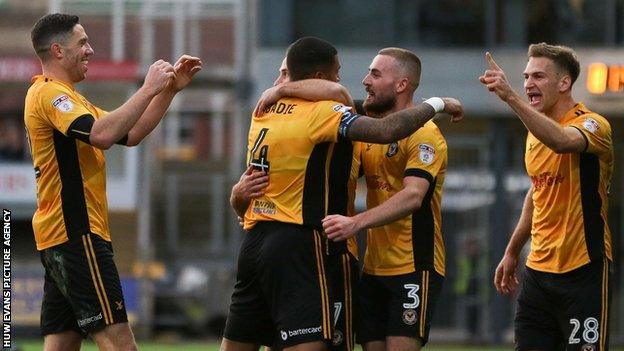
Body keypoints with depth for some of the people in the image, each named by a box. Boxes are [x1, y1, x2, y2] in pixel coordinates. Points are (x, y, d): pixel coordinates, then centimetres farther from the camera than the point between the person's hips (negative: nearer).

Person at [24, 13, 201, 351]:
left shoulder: (64, 96, 22)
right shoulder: (48, 94, -11)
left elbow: (129, 133, 23)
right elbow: (101, 134, -28)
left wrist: (170, 89, 14)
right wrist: (148, 89, -21)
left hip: (62, 237, 10)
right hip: (76, 234, -10)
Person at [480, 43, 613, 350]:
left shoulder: (592, 124, -12)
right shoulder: (536, 131, 13)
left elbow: (562, 141, -37)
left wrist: (510, 97, -45)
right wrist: (512, 252, 28)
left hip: (583, 269, -7)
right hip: (537, 270, 7)